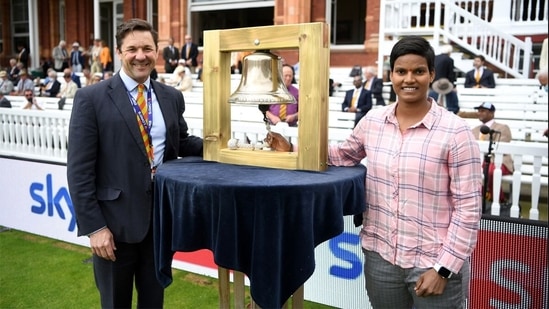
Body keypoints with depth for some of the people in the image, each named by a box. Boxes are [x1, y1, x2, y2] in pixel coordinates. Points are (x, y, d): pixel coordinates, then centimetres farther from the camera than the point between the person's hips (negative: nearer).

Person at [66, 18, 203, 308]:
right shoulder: (91, 98, -9)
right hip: (115, 218, -4)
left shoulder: (172, 97, 5)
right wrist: (94, 226, -15)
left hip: (161, 215, 4)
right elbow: (80, 170, -11)